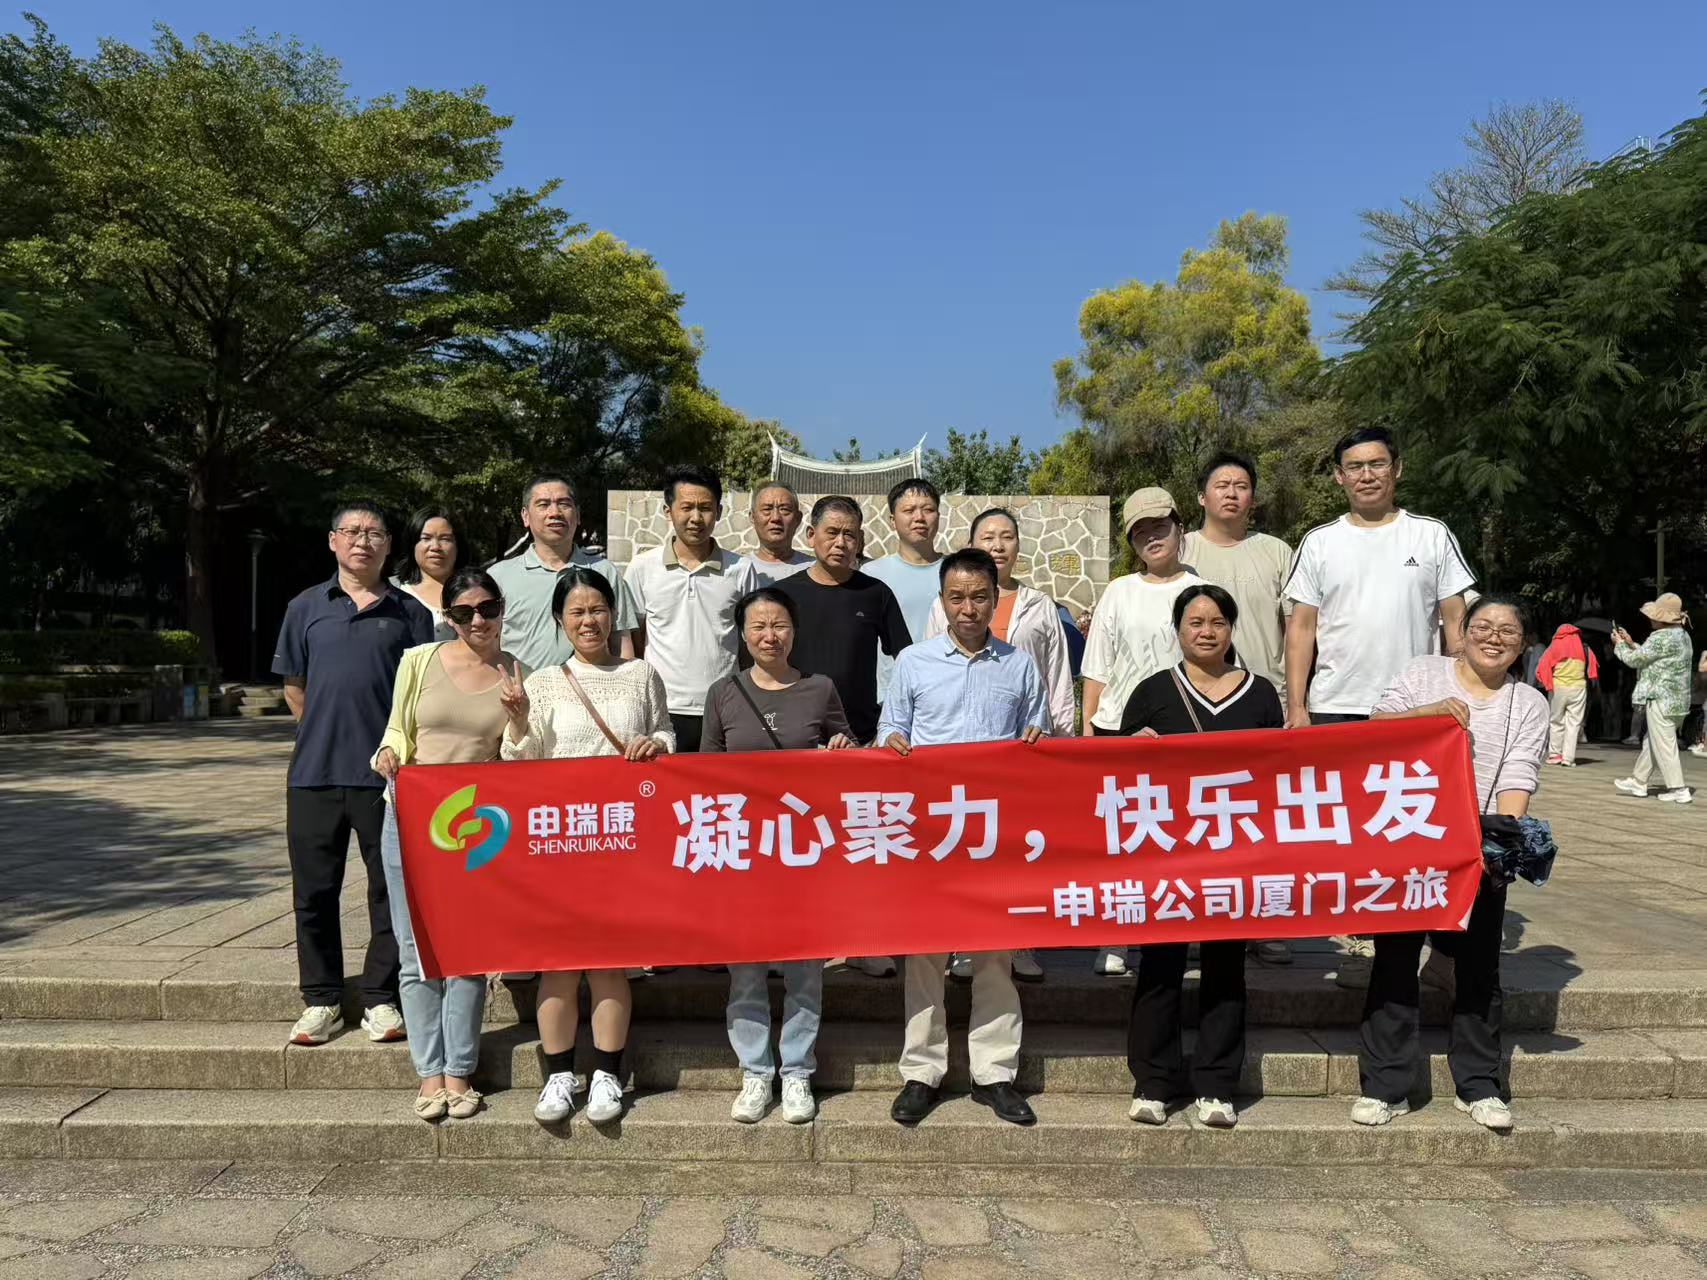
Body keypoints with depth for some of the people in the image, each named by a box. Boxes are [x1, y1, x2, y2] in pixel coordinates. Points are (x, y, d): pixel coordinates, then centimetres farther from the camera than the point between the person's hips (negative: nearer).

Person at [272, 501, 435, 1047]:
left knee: (391, 889, 4)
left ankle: (381, 998, 16)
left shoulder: (410, 612, 5)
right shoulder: (306, 608, 9)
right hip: (314, 771, 2)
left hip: (387, 773, -1)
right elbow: (293, 684, 15)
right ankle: (321, 999, 22)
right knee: (314, 891, 8)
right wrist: (322, 731, 9)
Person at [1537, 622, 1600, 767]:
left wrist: (1543, 682, 7)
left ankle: (1555, 754, 8)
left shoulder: (1555, 646, 1)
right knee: (1574, 723, 2)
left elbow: (1543, 666, -4)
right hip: (1578, 688, 1)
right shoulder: (1584, 648, 6)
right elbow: (1593, 666, 7)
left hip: (1558, 688, -1)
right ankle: (1568, 757, -2)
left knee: (1556, 721, 10)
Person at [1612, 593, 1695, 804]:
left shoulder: (1661, 638, -18)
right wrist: (1631, 644, 21)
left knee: (1663, 746, -4)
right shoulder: (1683, 636, 13)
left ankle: (1678, 790, -3)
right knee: (1652, 743, 18)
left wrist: (1619, 644, 8)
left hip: (1661, 699, -10)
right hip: (1678, 699, 10)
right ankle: (1638, 781, 27)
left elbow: (1634, 660, -9)